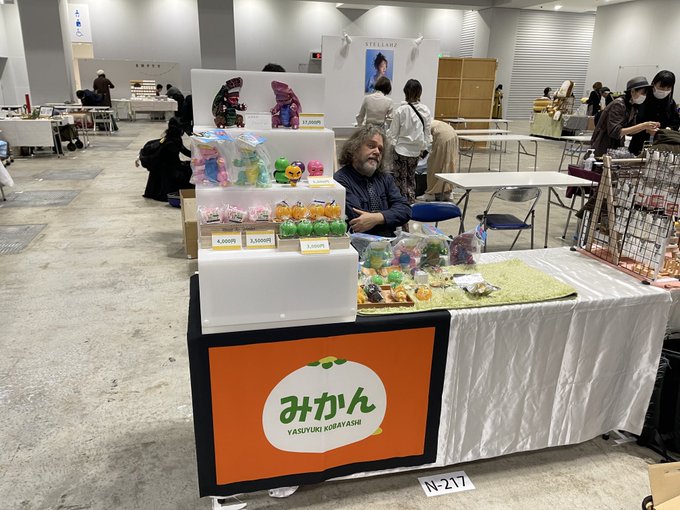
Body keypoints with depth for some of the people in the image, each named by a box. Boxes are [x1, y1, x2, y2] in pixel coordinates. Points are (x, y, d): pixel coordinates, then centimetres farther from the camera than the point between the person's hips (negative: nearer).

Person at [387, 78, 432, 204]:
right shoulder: (426, 111, -3)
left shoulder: (401, 110, -15)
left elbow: (393, 132, -9)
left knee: (401, 180, 6)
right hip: (416, 151, 4)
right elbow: (427, 132, 6)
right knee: (411, 179, 19)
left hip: (401, 149, -4)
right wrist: (424, 148, 17)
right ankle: (411, 202, 22)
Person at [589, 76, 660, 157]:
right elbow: (614, 132, -27)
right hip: (602, 150, -7)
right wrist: (642, 126, -27)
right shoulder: (618, 104, -18)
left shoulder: (633, 106, 4)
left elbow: (629, 130, 9)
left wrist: (646, 128, -8)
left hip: (617, 148, 7)